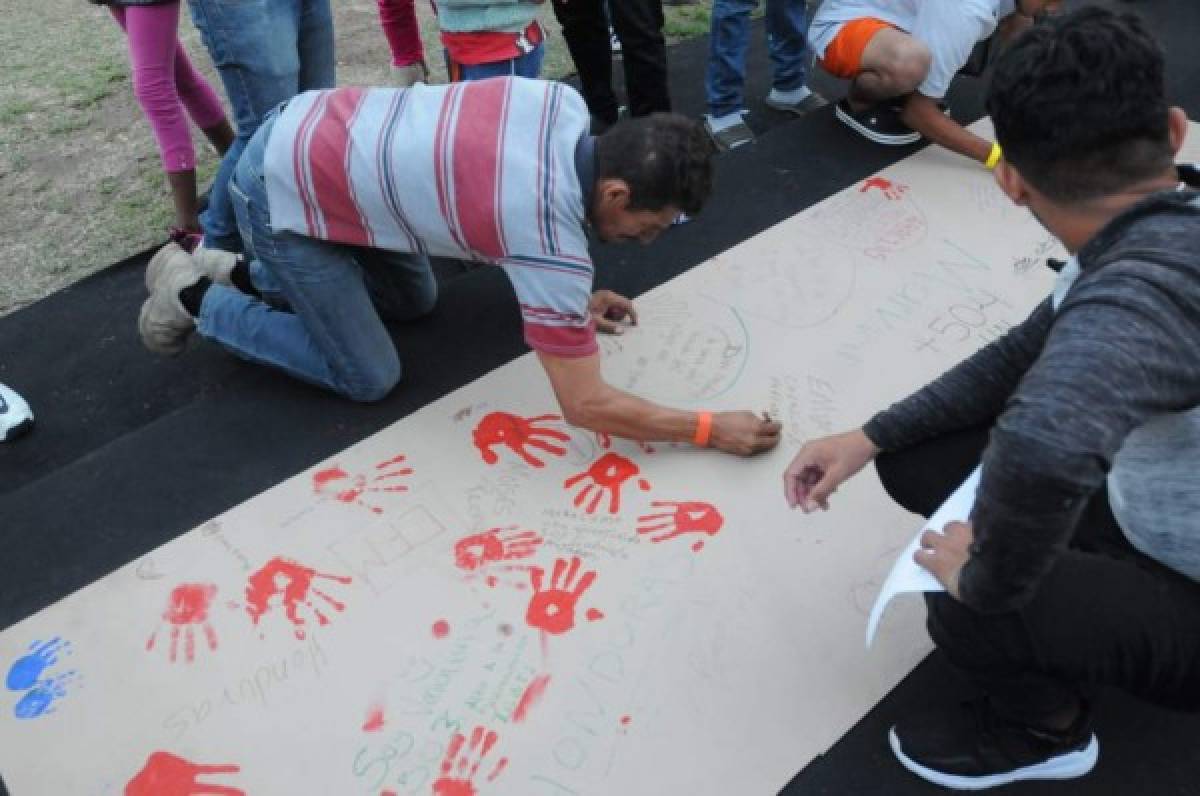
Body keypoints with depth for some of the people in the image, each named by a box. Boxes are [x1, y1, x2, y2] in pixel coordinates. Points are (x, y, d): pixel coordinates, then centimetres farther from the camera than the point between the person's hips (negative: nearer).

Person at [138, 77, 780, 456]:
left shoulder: (565, 106, -9)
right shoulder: (552, 241, -31)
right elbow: (585, 406, -25)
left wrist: (570, 298, 12)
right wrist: (710, 429, -16)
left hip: (312, 128, 8)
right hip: (284, 192, -8)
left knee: (414, 302, 22)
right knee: (368, 378, 2)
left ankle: (247, 270, 29)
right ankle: (198, 298, 15)